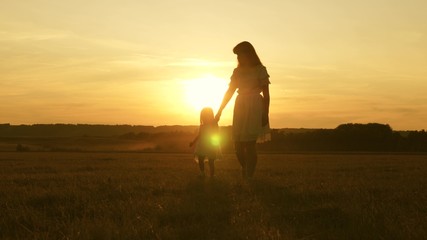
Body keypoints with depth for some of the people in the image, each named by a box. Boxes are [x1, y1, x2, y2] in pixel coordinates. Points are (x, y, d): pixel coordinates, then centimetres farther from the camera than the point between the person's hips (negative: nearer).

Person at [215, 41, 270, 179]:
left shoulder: (260, 70, 0)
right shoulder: (237, 71, 15)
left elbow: (266, 94, -3)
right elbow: (229, 92, 17)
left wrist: (265, 114, -9)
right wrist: (220, 111, 13)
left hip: (254, 108, -5)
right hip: (240, 108, 5)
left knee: (250, 144, -10)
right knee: (238, 144, 1)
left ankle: (249, 176, -6)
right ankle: (245, 169, 23)